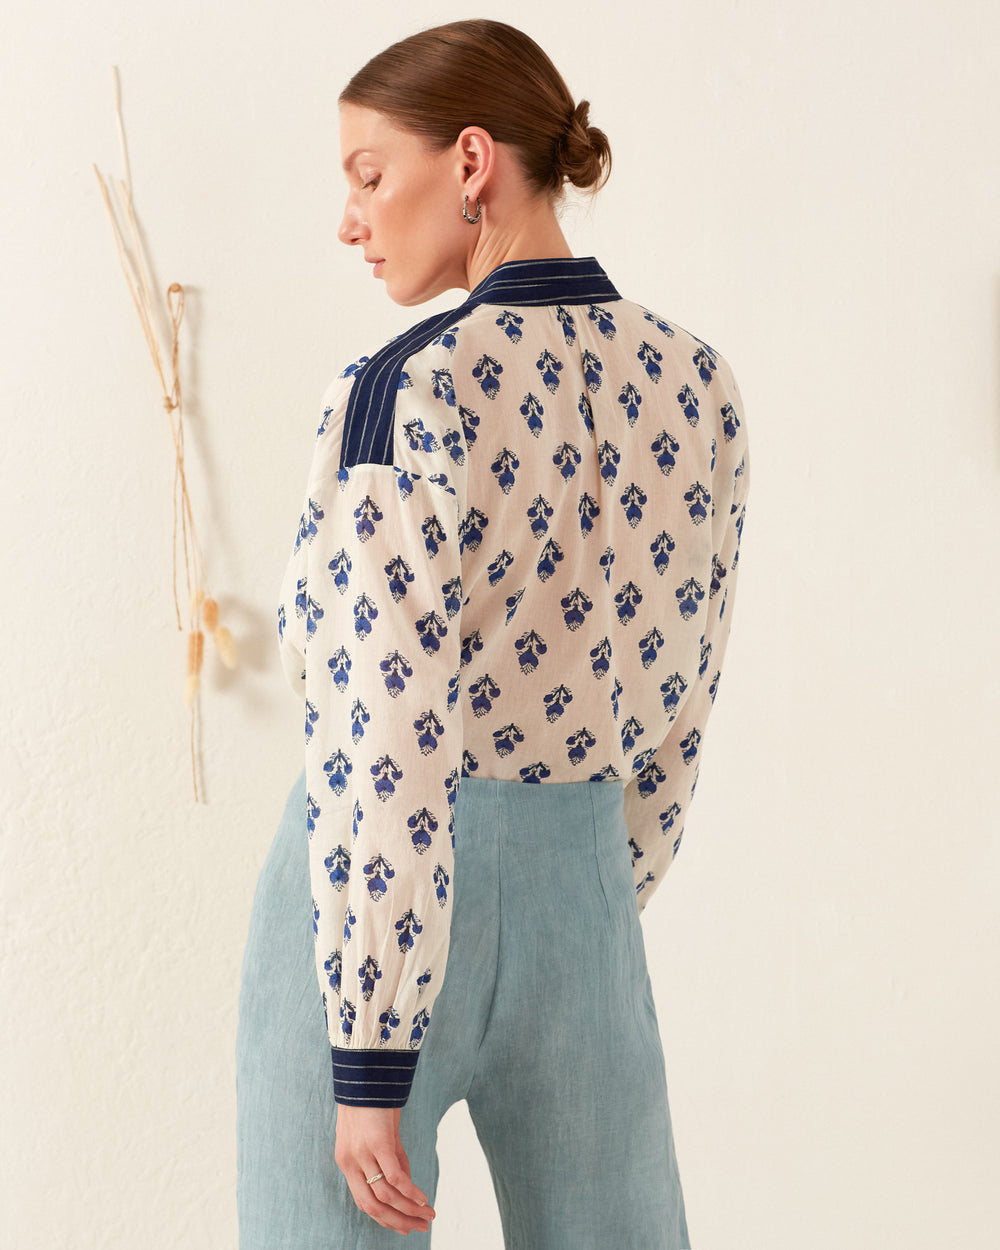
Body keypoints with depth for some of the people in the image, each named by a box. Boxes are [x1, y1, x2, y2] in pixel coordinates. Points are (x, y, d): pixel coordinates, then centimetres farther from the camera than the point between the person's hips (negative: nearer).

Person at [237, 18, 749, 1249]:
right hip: (576, 894, 5)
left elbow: (385, 747, -21)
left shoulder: (409, 392, -17)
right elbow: (673, 697, 10)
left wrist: (368, 1069, -16)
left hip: (376, 909, -5)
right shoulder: (695, 383, 2)